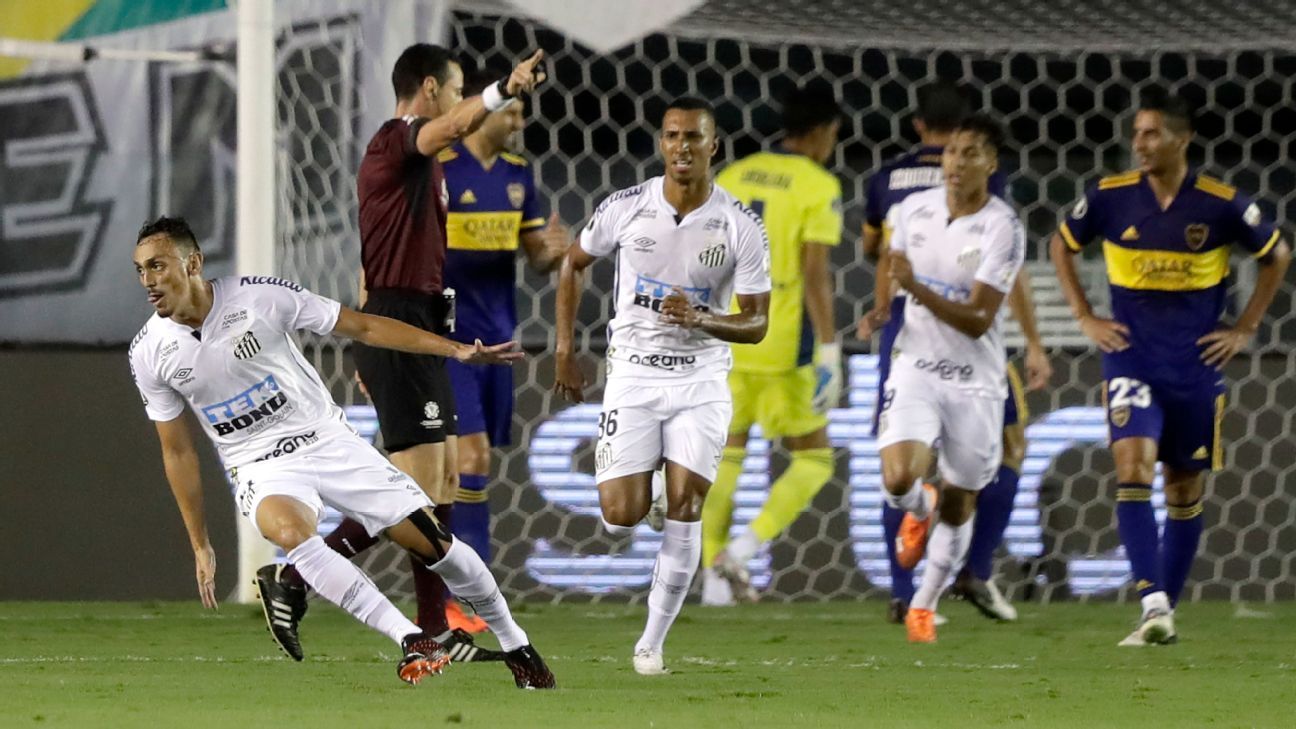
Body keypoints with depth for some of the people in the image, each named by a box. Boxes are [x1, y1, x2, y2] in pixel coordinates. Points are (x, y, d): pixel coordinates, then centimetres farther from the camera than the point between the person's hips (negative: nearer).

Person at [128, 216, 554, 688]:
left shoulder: (259, 296, -13)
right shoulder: (149, 354, -6)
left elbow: (362, 328, -6)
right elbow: (177, 452, 5)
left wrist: (456, 349, -10)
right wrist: (200, 546, 5)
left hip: (326, 441, 0)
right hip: (260, 469, 0)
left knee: (432, 539, -5)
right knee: (290, 531, -34)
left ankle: (516, 646, 18)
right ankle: (413, 642, -35)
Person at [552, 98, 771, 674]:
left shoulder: (741, 226, -9)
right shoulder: (626, 208, -6)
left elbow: (756, 324, -5)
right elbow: (573, 265, 12)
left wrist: (700, 319, -24)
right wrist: (565, 352, 8)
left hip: (701, 382, 0)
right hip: (633, 373, 0)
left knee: (685, 510, -10)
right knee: (622, 517, -10)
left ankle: (652, 642, 1)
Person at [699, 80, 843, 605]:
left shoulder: (731, 177, 10)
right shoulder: (818, 187, -6)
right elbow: (815, 272, -14)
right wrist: (829, 352, -14)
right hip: (783, 346, -5)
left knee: (725, 456, 14)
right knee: (813, 460, 8)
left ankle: (714, 576, 10)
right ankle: (744, 549, -8)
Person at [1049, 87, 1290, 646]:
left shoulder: (1221, 204, -8)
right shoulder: (1109, 197, -5)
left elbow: (1276, 255, 8)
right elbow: (1061, 245, 13)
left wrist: (1244, 329, 5)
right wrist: (1085, 317, 7)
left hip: (1195, 363, 1)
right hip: (1131, 356, -1)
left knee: (1185, 490, 8)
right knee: (1133, 469, -20)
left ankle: (1166, 608, 21)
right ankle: (1153, 605, -27)